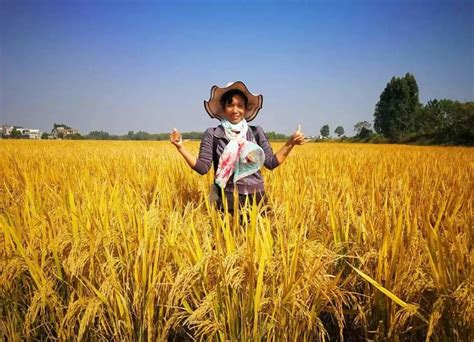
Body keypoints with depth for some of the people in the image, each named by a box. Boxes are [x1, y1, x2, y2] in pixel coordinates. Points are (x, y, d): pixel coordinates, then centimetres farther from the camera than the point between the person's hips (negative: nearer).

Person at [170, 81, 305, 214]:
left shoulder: (256, 132, 5)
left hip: (256, 197, 2)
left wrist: (290, 143, -5)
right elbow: (203, 167, -4)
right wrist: (180, 146, -12)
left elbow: (270, 163, 3)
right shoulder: (212, 134, 0)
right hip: (227, 199, -2)